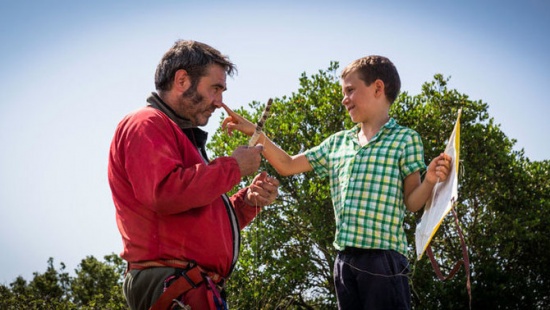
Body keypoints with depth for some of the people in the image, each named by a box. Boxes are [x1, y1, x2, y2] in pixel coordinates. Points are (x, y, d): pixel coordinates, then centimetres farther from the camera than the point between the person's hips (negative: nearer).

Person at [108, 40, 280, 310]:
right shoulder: (146, 124, -5)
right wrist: (233, 167, -11)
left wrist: (248, 201, 10)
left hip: (194, 286, 10)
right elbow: (165, 193, -23)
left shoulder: (184, 137, 26)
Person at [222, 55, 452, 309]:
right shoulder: (337, 142, 17)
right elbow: (287, 165, 22)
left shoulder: (405, 139, 1)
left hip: (384, 259, -6)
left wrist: (430, 181, -20)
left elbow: (412, 203, 0)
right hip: (345, 258, 6)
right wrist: (253, 132, 13)